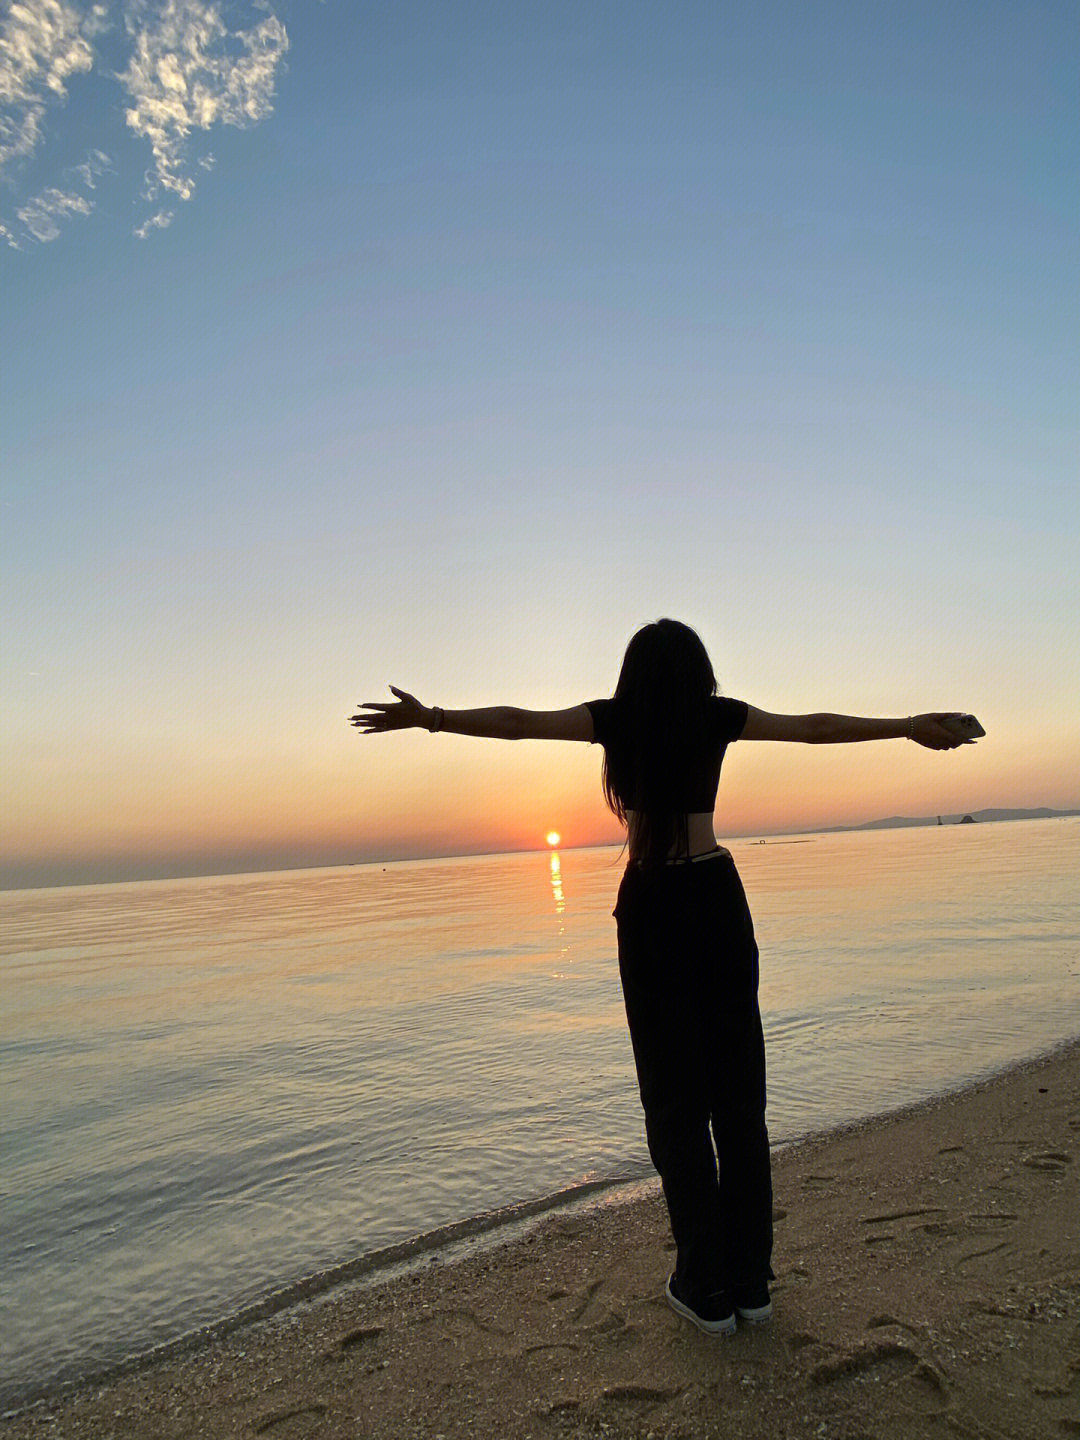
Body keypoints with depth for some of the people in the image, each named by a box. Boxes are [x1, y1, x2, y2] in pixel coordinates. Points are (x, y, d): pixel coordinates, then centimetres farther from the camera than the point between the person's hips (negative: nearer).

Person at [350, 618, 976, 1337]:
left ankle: (708, 1289, 14)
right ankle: (751, 1281, 22)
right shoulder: (719, 716, 4)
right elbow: (815, 727, 11)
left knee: (675, 1099, 6)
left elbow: (518, 723, -6)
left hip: (652, 907, -3)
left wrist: (431, 717, 0)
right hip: (719, 897, 3)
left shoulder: (618, 718, -1)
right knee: (738, 1094, 11)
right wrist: (913, 726, 22)